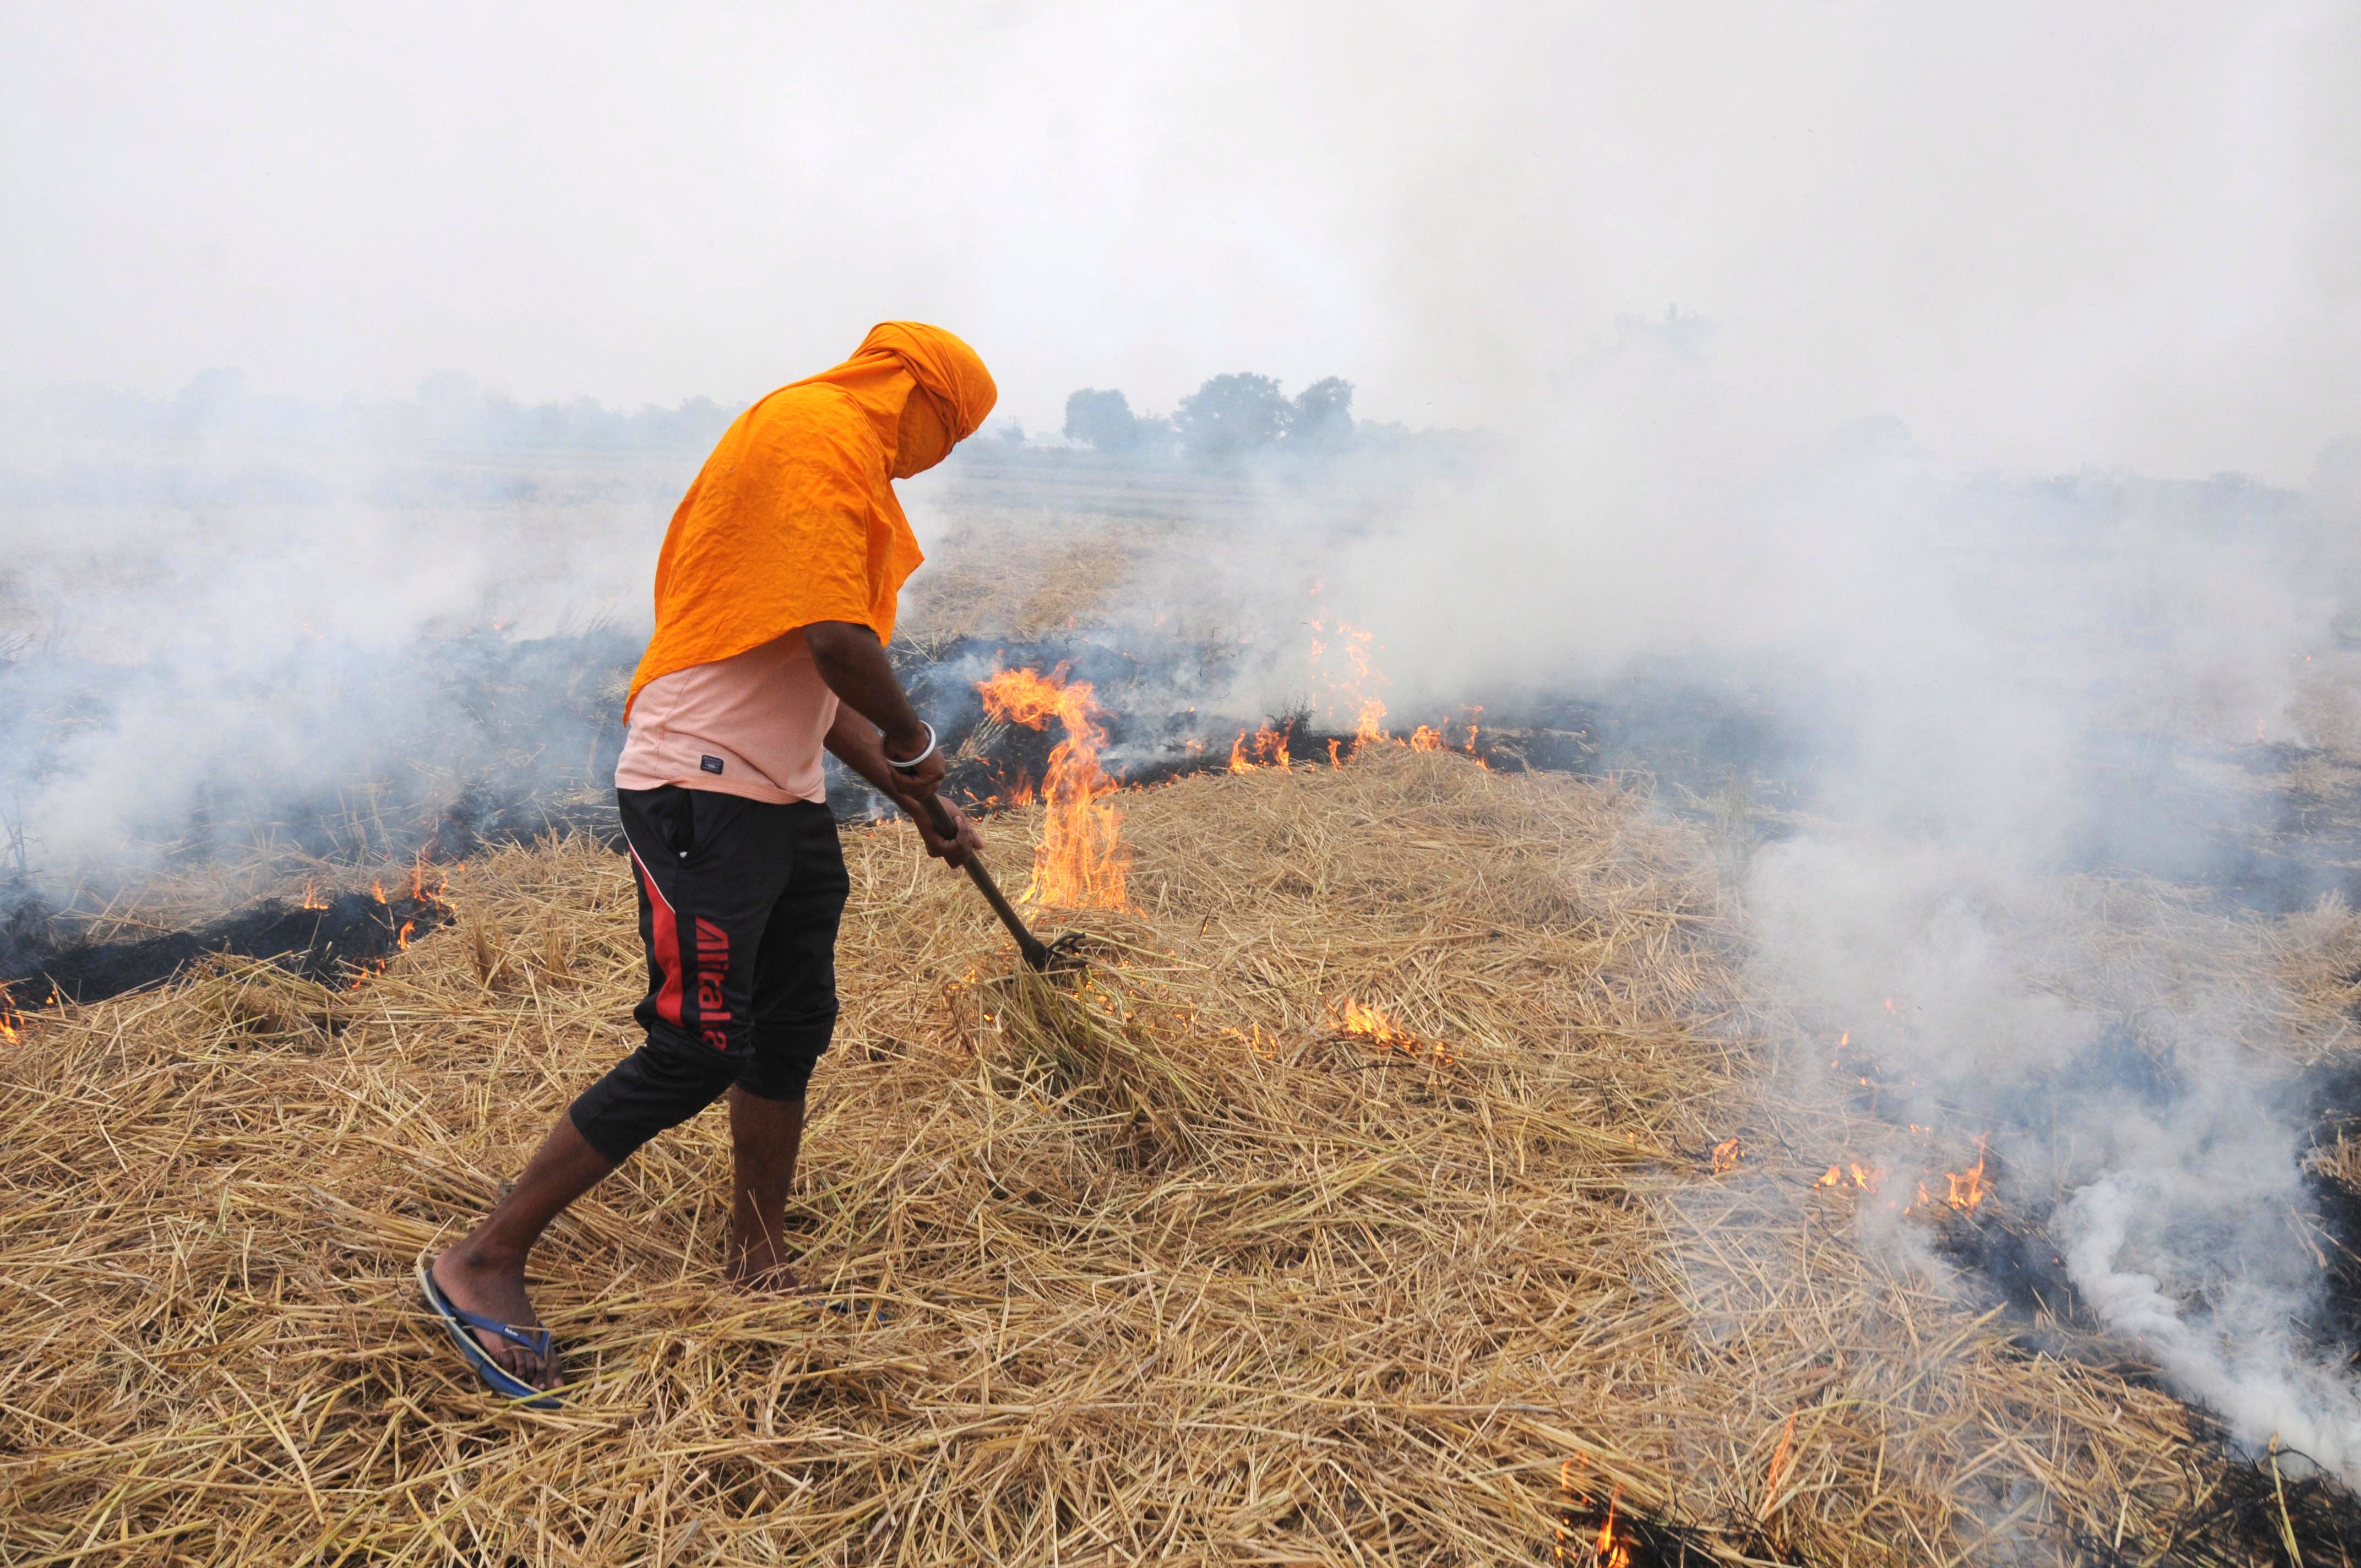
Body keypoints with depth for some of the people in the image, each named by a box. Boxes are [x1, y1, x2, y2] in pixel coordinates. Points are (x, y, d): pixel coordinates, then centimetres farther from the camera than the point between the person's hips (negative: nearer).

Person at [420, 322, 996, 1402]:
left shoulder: (838, 464, 22)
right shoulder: (816, 431, -10)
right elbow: (837, 642, -22)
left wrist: (908, 796, 20)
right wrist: (914, 743, -5)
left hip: (783, 797, 11)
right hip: (704, 788, -10)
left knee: (791, 1032, 13)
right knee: (693, 1056, -9)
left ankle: (759, 1269, 27)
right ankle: (483, 1263, 6)